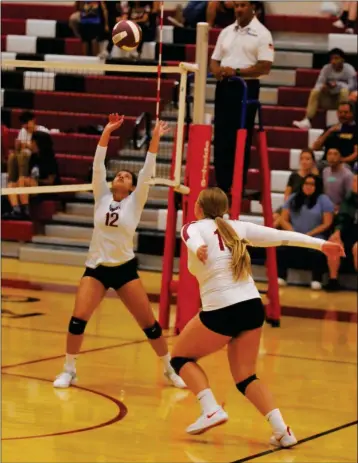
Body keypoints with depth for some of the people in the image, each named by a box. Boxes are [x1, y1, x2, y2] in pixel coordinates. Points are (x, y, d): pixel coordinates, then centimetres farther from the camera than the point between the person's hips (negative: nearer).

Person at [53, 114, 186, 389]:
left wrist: (155, 140, -18)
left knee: (149, 323, 0)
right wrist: (107, 132, -11)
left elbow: (147, 172, -10)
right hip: (96, 268, 1)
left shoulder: (135, 202, 0)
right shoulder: (102, 197, 4)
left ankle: (170, 369, 17)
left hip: (125, 269, -1)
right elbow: (98, 165, -4)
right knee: (78, 318, -15)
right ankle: (69, 371, -1)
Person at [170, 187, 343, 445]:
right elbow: (281, 236, 12)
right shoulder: (238, 227, 14)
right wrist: (320, 244, 17)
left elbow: (193, 240, -23)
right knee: (245, 377, 16)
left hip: (221, 311, -5)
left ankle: (211, 410, -3)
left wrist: (197, 250, -46)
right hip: (253, 307, 5)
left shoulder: (194, 227, 2)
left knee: (181, 357, 16)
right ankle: (281, 429, -2)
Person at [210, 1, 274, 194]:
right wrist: (217, 70, -7)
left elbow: (265, 66, -11)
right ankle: (222, 185, 9)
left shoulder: (261, 33, -3)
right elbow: (214, 60, 16)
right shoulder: (226, 32, 15)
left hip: (246, 88, -5)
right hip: (224, 87, 5)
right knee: (221, 138, 4)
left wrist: (237, 72, -18)